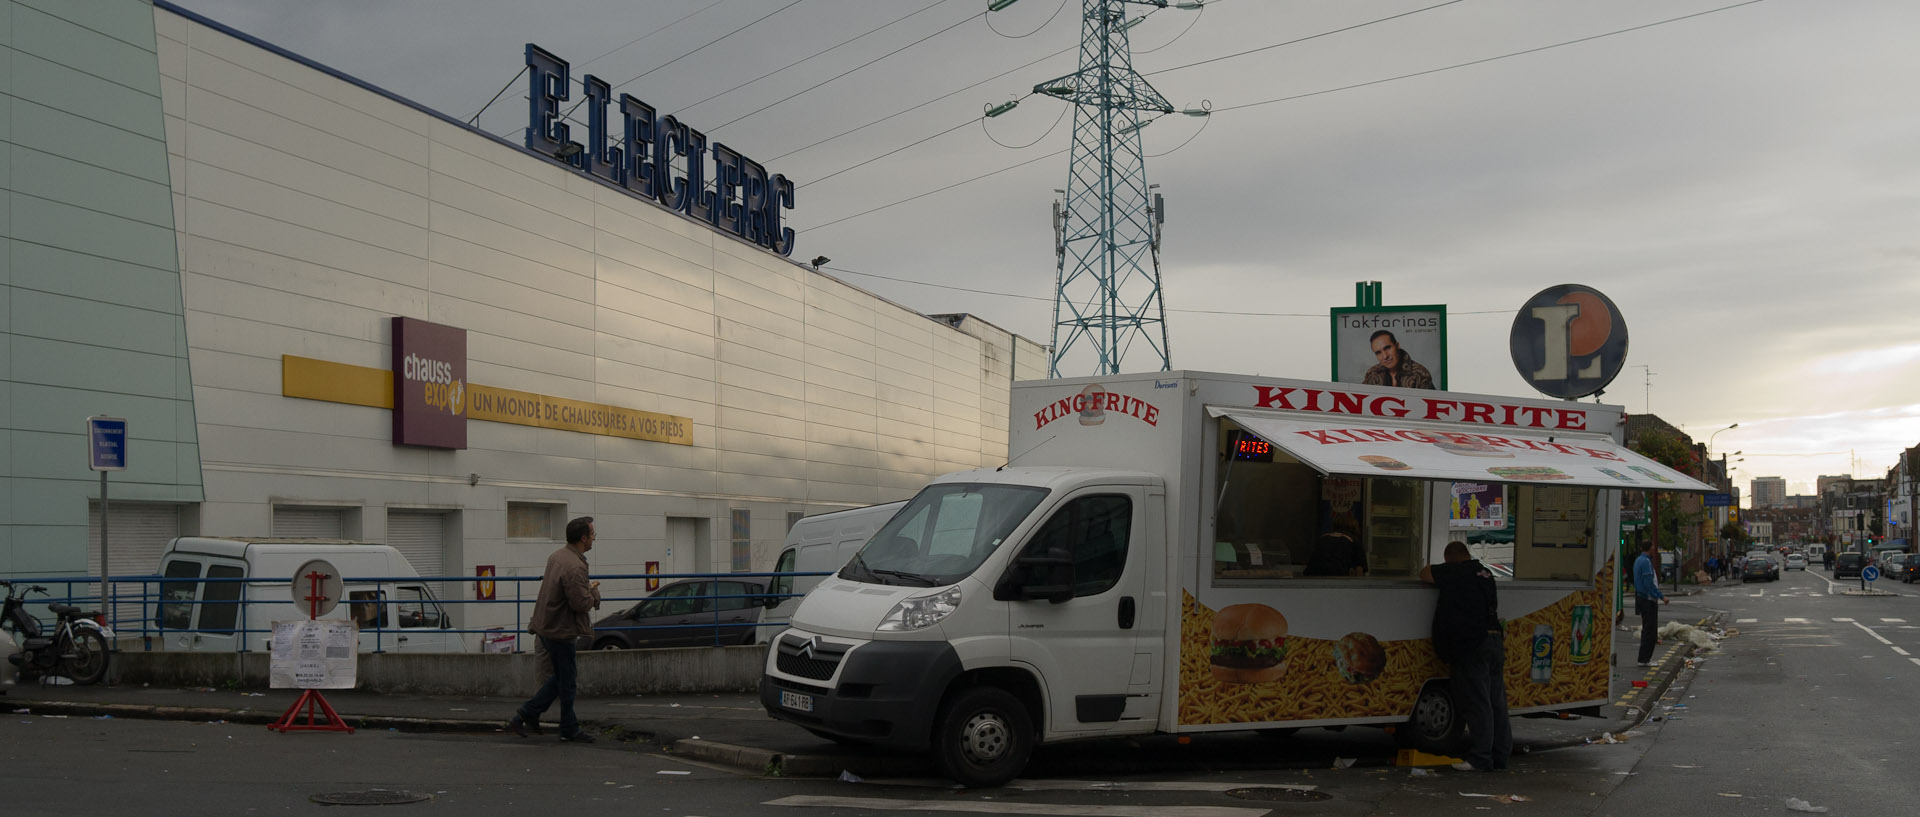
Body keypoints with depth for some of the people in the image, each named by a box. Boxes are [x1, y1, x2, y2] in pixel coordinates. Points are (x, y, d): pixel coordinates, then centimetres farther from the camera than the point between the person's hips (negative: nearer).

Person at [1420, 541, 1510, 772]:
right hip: (1495, 641, 8)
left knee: (1477, 704, -7)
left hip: (1472, 647, -8)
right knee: (1496, 703, 11)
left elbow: (1425, 573, -1)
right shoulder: (1485, 574, 16)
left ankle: (1480, 758, -7)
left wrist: (1439, 573, 20)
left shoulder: (1455, 572, -8)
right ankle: (1499, 755, 16)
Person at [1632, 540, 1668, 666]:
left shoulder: (1638, 560, 14)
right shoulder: (1645, 562, -17)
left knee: (1647, 629, 15)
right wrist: (1661, 596, -19)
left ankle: (1645, 658, 19)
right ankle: (1644, 659, -5)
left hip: (1641, 598, 10)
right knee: (1650, 630, -6)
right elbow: (1649, 583, -22)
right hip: (1648, 599, -10)